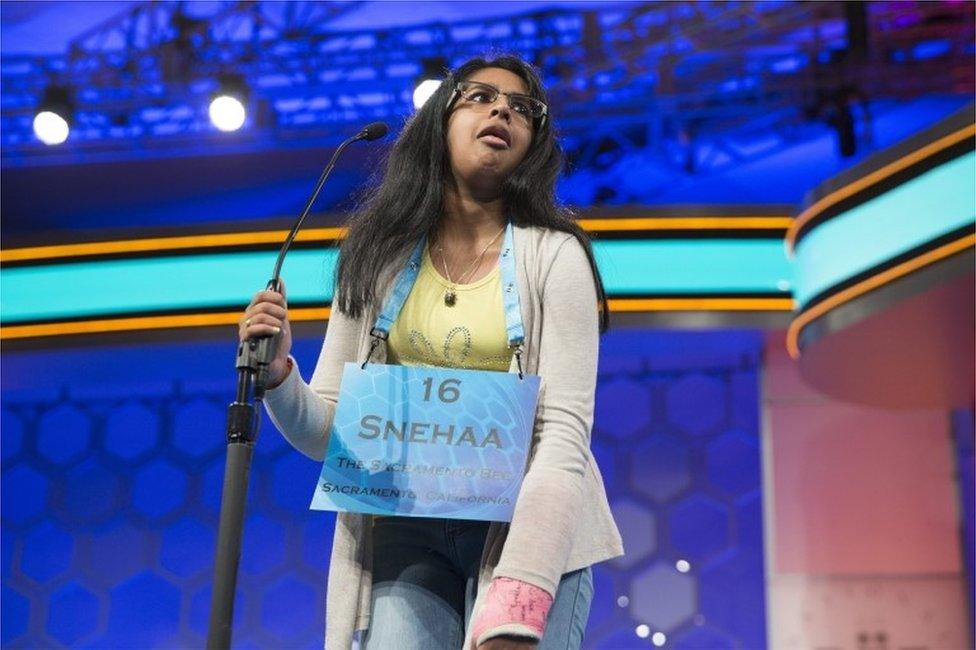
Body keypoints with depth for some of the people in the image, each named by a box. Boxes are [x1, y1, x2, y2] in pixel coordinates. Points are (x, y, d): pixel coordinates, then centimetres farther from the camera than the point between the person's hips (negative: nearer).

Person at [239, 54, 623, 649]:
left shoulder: (552, 255, -6)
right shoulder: (379, 257, 4)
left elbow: (565, 434, -13)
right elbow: (328, 433, 6)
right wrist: (277, 373, -15)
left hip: (529, 528, -2)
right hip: (406, 531, 2)